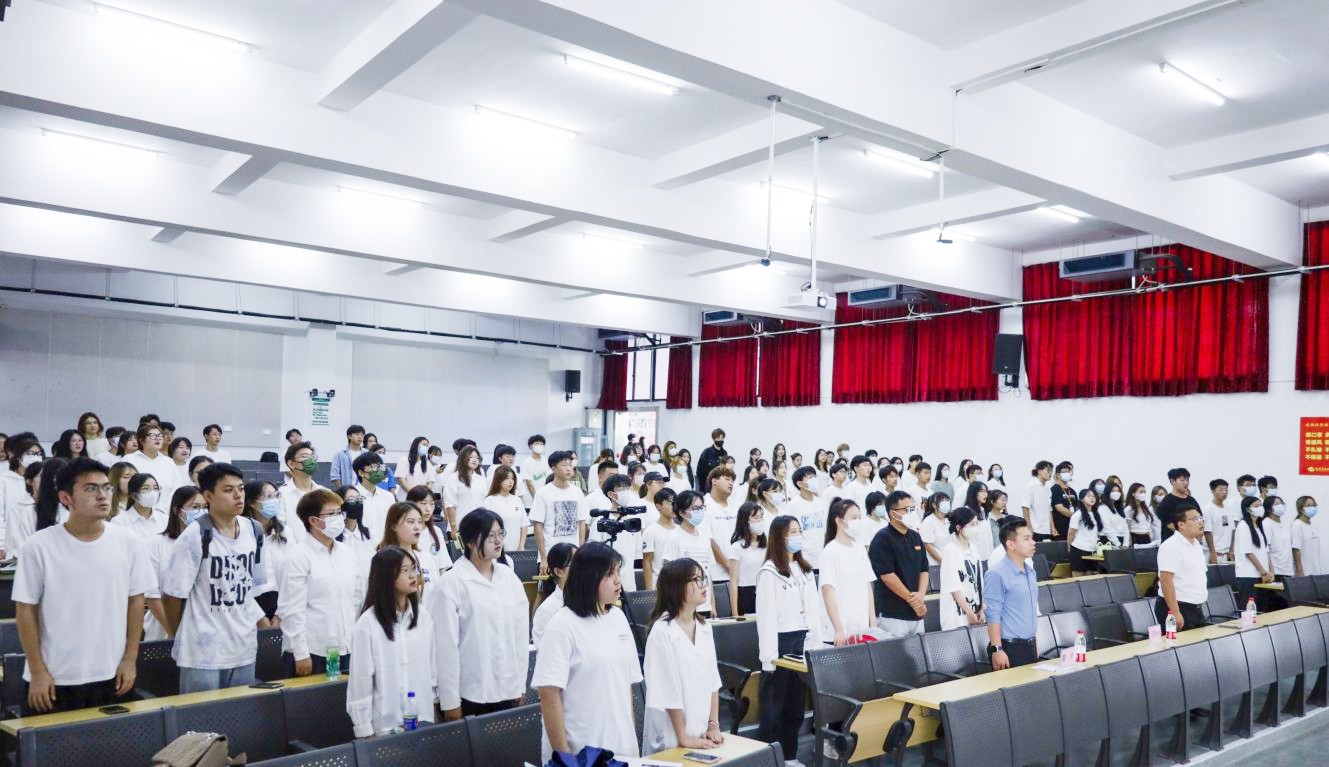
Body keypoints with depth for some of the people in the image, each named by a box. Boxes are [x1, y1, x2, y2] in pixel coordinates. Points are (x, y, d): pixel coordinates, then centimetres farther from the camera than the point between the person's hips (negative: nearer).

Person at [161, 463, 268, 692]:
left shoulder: (254, 531, 5)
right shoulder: (194, 537, -13)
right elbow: (173, 595, -7)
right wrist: (180, 638, 4)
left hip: (244, 650, 5)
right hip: (203, 653, -5)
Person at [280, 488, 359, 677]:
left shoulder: (347, 553, 11)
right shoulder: (299, 556, -7)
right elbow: (291, 609, -11)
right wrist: (300, 653, -13)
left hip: (345, 649, 5)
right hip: (313, 651, -5)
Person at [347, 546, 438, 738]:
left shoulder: (423, 616, 3)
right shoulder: (367, 624, -12)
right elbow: (360, 681, -9)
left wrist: (435, 708, 11)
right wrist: (365, 731, -7)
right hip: (387, 723, -4)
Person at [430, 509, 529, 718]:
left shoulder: (509, 578, 5)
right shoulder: (452, 584, -10)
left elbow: (521, 632, 9)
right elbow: (446, 645, -9)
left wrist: (520, 684, 9)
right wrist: (450, 702, -8)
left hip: (507, 690, 4)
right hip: (471, 693, -4)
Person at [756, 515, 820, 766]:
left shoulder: (805, 569, 13)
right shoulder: (769, 572, -11)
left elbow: (813, 608, 15)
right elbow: (766, 615, -14)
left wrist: (817, 643, 9)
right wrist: (770, 655, -18)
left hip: (803, 641, 7)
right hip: (781, 641, -7)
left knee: (796, 704, 15)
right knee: (774, 704, 1)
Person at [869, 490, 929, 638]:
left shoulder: (915, 537, 13)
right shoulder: (882, 539, -9)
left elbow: (924, 570, 14)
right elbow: (887, 575, -15)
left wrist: (920, 595, -4)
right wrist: (912, 599, -10)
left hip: (917, 613, 7)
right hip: (892, 613, -7)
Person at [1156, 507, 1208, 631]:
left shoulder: (1197, 545, 13)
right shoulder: (1171, 546, -16)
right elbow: (1166, 580, -22)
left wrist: (1199, 607, 18)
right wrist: (1175, 613, -25)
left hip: (1196, 609, 9)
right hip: (1178, 608, -9)